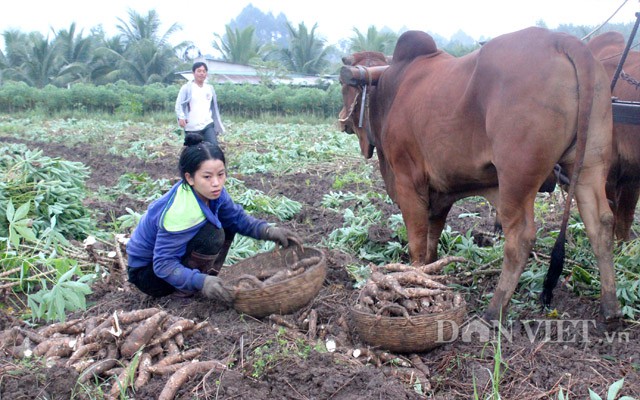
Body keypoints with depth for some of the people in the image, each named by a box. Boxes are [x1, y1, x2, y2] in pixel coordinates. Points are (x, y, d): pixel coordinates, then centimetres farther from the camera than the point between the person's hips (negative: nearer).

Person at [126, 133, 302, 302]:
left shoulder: (209, 191, -13)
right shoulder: (179, 212, -35)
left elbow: (237, 217, -3)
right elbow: (163, 265, -33)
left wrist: (268, 231, -19)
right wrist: (200, 281, -44)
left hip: (173, 254, 8)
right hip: (147, 272, -8)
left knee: (225, 225, -2)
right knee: (212, 236, -27)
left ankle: (209, 274, 1)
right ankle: (184, 290, -12)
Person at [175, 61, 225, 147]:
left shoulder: (210, 88, 12)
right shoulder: (186, 88, -3)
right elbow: (179, 105, -7)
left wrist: (218, 126, 17)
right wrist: (181, 117, -26)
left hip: (208, 125, 3)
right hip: (192, 128, -3)